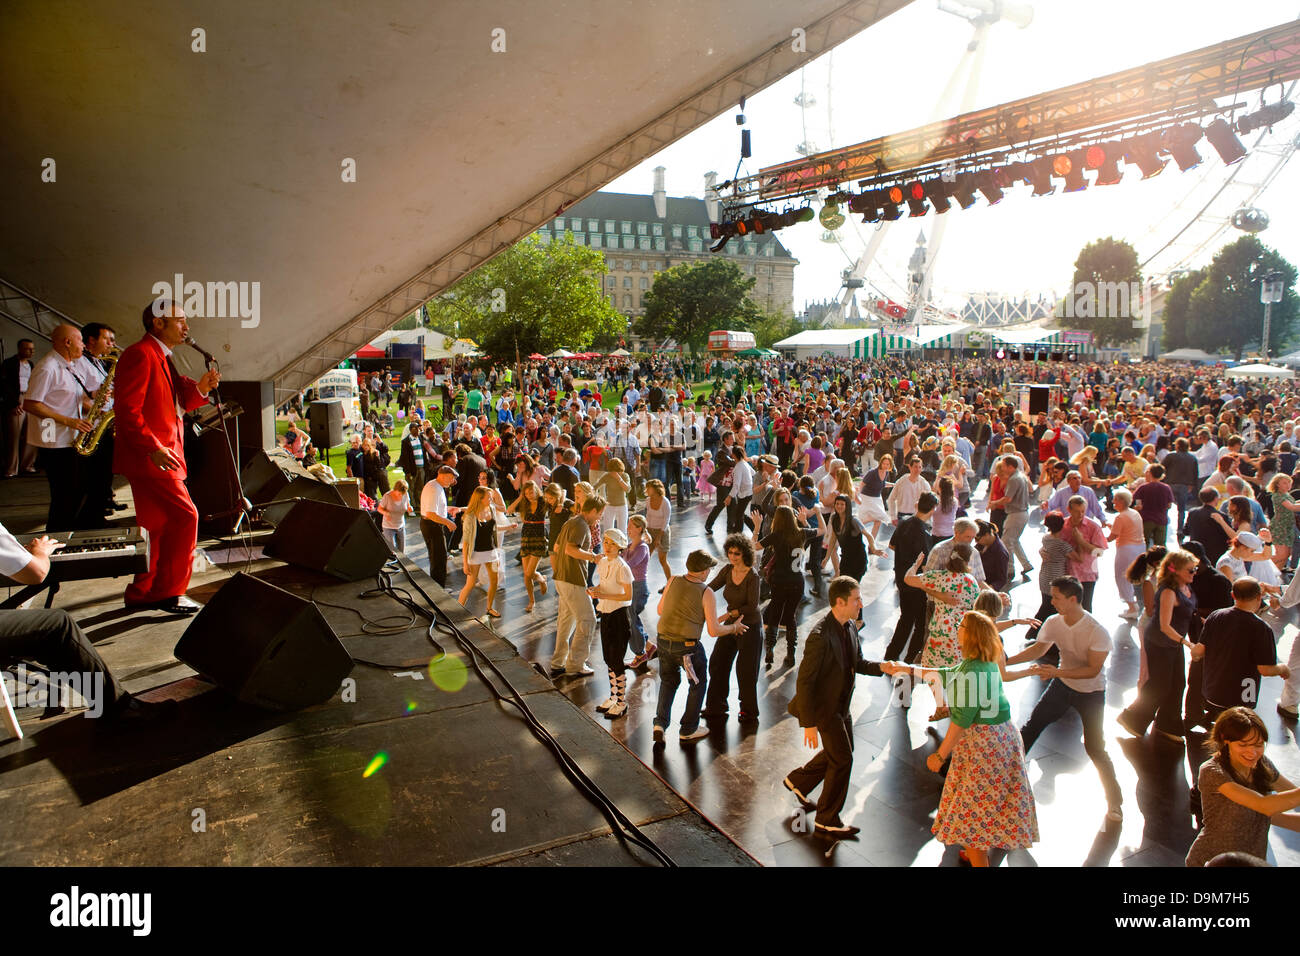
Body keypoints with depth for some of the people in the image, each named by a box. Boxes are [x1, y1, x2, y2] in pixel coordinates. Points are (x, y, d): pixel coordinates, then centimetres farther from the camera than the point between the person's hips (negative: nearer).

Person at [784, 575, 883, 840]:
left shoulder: (850, 626, -2)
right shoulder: (820, 636, -29)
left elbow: (857, 663, 11)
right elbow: (804, 682, -25)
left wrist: (882, 667, -9)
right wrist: (809, 724, -23)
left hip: (841, 704, 9)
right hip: (823, 707, -9)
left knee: (840, 753, 20)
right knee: (842, 759, -1)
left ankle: (797, 781, 42)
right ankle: (827, 820, 17)